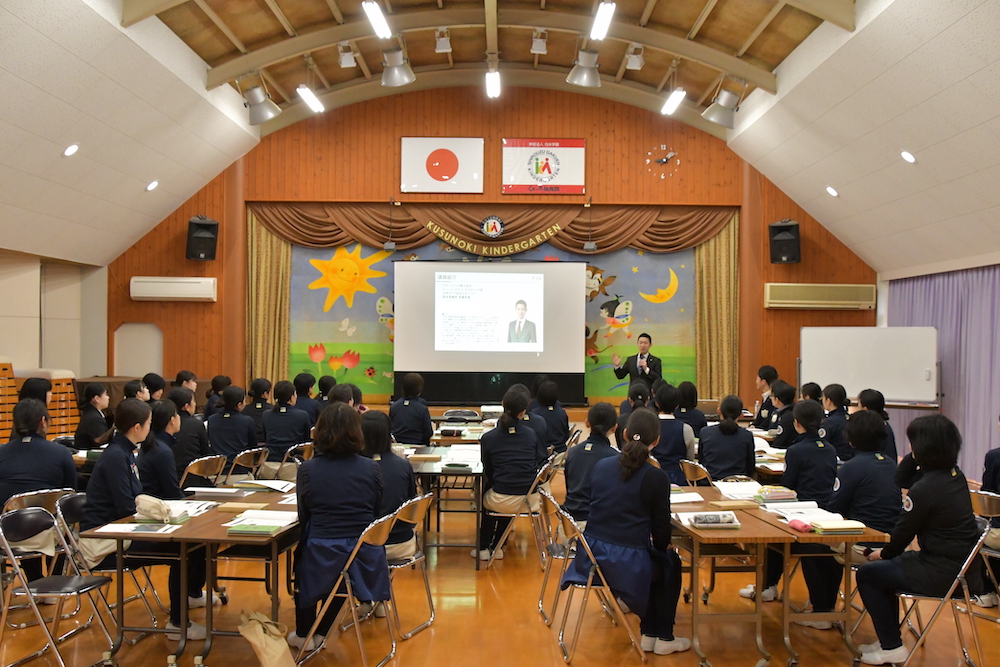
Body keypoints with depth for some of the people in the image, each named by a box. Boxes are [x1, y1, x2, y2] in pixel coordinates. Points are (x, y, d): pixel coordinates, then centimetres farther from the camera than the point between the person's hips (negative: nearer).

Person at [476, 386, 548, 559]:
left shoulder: (488, 438, -6)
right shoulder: (533, 434, -3)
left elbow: (488, 473, 5)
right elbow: (541, 465, 3)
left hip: (502, 502, -2)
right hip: (530, 500, 2)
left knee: (484, 493, 31)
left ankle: (483, 547, 38)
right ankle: (496, 547, 39)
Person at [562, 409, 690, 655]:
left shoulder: (601, 466, 4)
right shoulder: (656, 477, -11)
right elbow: (661, 527, -3)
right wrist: (663, 546, 21)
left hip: (591, 555, 5)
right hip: (627, 562, -5)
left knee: (658, 557, 32)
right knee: (670, 563, 27)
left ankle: (648, 634, 36)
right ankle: (664, 639, 32)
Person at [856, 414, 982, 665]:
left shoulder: (925, 489, -23)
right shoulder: (957, 476, 3)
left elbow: (904, 533, -8)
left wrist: (883, 554, 5)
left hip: (943, 574, -10)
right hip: (963, 566, 10)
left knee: (867, 574, 5)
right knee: (886, 566, 25)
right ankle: (889, 639, 33)